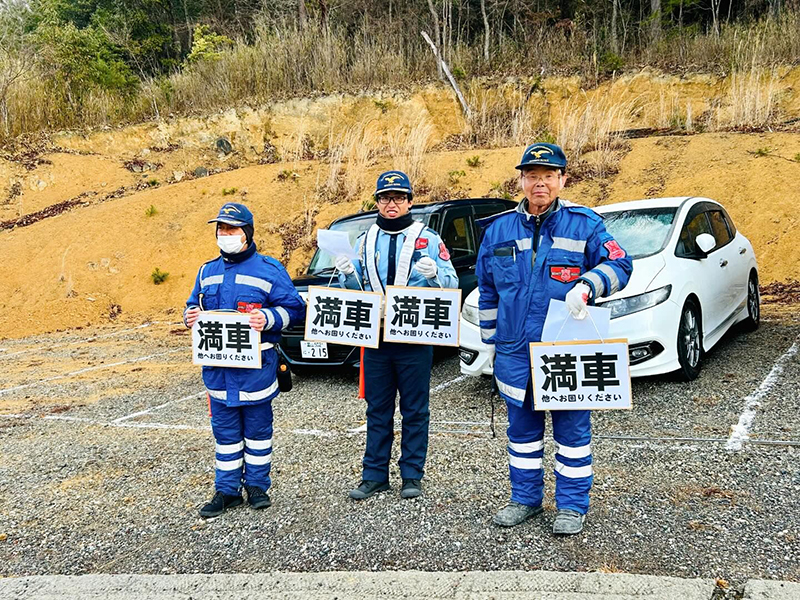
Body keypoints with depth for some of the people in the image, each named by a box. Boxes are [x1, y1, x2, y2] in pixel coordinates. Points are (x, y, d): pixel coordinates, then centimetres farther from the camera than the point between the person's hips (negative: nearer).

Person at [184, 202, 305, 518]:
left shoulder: (269, 269, -5)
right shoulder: (208, 271, 12)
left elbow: (295, 308, -5)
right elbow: (194, 305, 22)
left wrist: (268, 318, -22)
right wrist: (191, 316, -1)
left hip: (256, 364, -4)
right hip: (217, 365, 5)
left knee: (257, 428, 8)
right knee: (225, 429, 11)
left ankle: (257, 485, 23)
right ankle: (227, 489, 22)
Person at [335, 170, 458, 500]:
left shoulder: (428, 239, 2)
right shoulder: (365, 241, 11)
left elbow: (451, 285, -2)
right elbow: (357, 290, 13)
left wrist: (434, 274, -23)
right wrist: (348, 275, -8)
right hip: (375, 337, 3)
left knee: (415, 410, 5)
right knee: (377, 410, 10)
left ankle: (412, 475, 17)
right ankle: (374, 475, 19)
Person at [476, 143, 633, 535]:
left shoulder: (584, 224, -1)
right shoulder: (498, 230, 8)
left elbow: (619, 265, -1)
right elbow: (487, 292, 14)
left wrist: (587, 285, -20)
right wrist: (490, 342, 13)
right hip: (514, 352, 3)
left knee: (572, 429, 5)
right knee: (522, 428, 14)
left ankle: (572, 505, 19)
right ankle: (525, 498, 29)